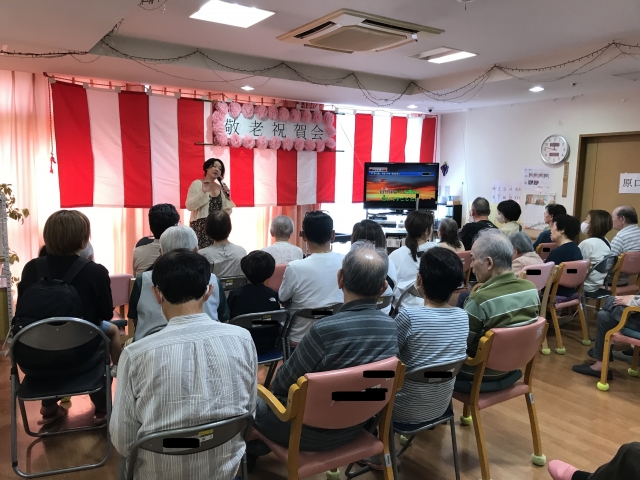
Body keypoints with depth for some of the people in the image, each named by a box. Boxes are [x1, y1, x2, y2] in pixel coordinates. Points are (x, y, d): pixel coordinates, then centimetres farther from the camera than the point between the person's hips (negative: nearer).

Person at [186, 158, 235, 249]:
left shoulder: (220, 187, 11)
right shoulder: (197, 184, -1)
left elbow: (226, 212, 9)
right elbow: (189, 206, -11)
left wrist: (227, 196, -5)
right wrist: (203, 192, -19)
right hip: (200, 227, -4)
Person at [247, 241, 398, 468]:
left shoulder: (326, 329, -32)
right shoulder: (391, 327, -12)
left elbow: (282, 383, -17)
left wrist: (273, 384, 6)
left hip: (311, 432, -6)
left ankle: (250, 452, 41)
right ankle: (258, 448, 42)